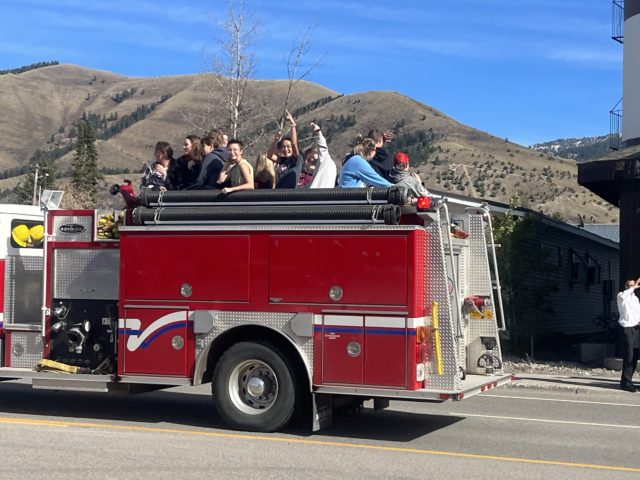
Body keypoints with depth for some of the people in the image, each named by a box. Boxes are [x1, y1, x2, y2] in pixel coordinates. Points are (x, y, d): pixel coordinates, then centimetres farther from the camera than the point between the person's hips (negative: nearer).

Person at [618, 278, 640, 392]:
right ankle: (625, 382, -10)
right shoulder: (621, 295, -1)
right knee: (628, 356, -12)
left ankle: (628, 380, 15)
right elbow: (622, 297, -28)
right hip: (627, 328, -7)